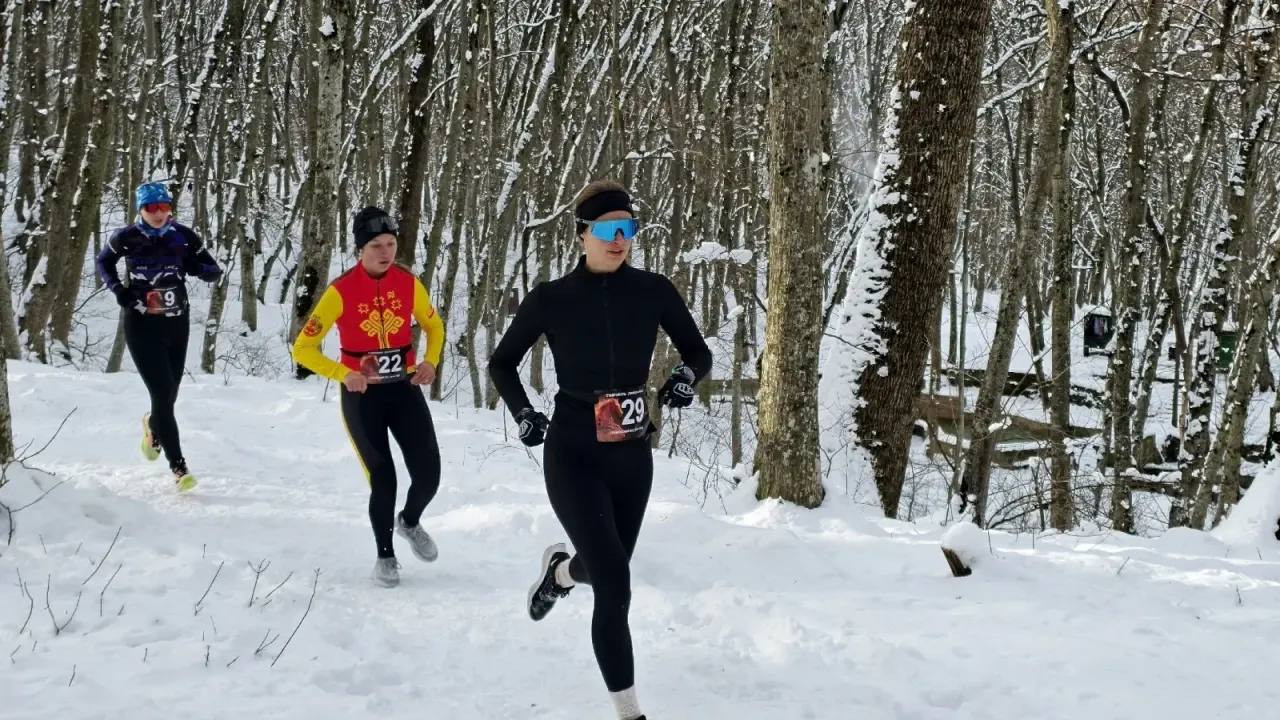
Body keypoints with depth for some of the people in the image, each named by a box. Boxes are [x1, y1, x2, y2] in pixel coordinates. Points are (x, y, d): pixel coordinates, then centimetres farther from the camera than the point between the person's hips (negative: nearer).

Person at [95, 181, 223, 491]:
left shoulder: (183, 236, -4)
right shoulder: (126, 238, -8)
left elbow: (215, 272, 2)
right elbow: (103, 263, 12)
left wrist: (195, 266, -20)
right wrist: (117, 289, -6)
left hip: (177, 324, 3)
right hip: (142, 326, -3)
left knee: (169, 394, 15)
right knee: (163, 395, -14)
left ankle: (153, 426, 51)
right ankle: (179, 467, -11)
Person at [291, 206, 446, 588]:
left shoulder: (409, 283, -7)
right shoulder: (341, 291, -17)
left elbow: (434, 327, 11)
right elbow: (303, 349, -14)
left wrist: (430, 362, -8)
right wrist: (344, 375, -27)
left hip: (404, 388, 3)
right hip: (361, 394, -3)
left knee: (428, 474, -4)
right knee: (383, 481, -6)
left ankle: (410, 521, 32)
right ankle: (385, 555, 21)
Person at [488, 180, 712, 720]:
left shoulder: (653, 292, -5)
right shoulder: (551, 299, -9)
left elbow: (699, 353, 7)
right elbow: (502, 363, 6)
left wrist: (685, 377, -15)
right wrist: (524, 414, -8)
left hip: (632, 456, 4)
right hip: (572, 457, -4)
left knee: (607, 569, 21)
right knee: (615, 586, -17)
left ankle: (560, 569, 58)